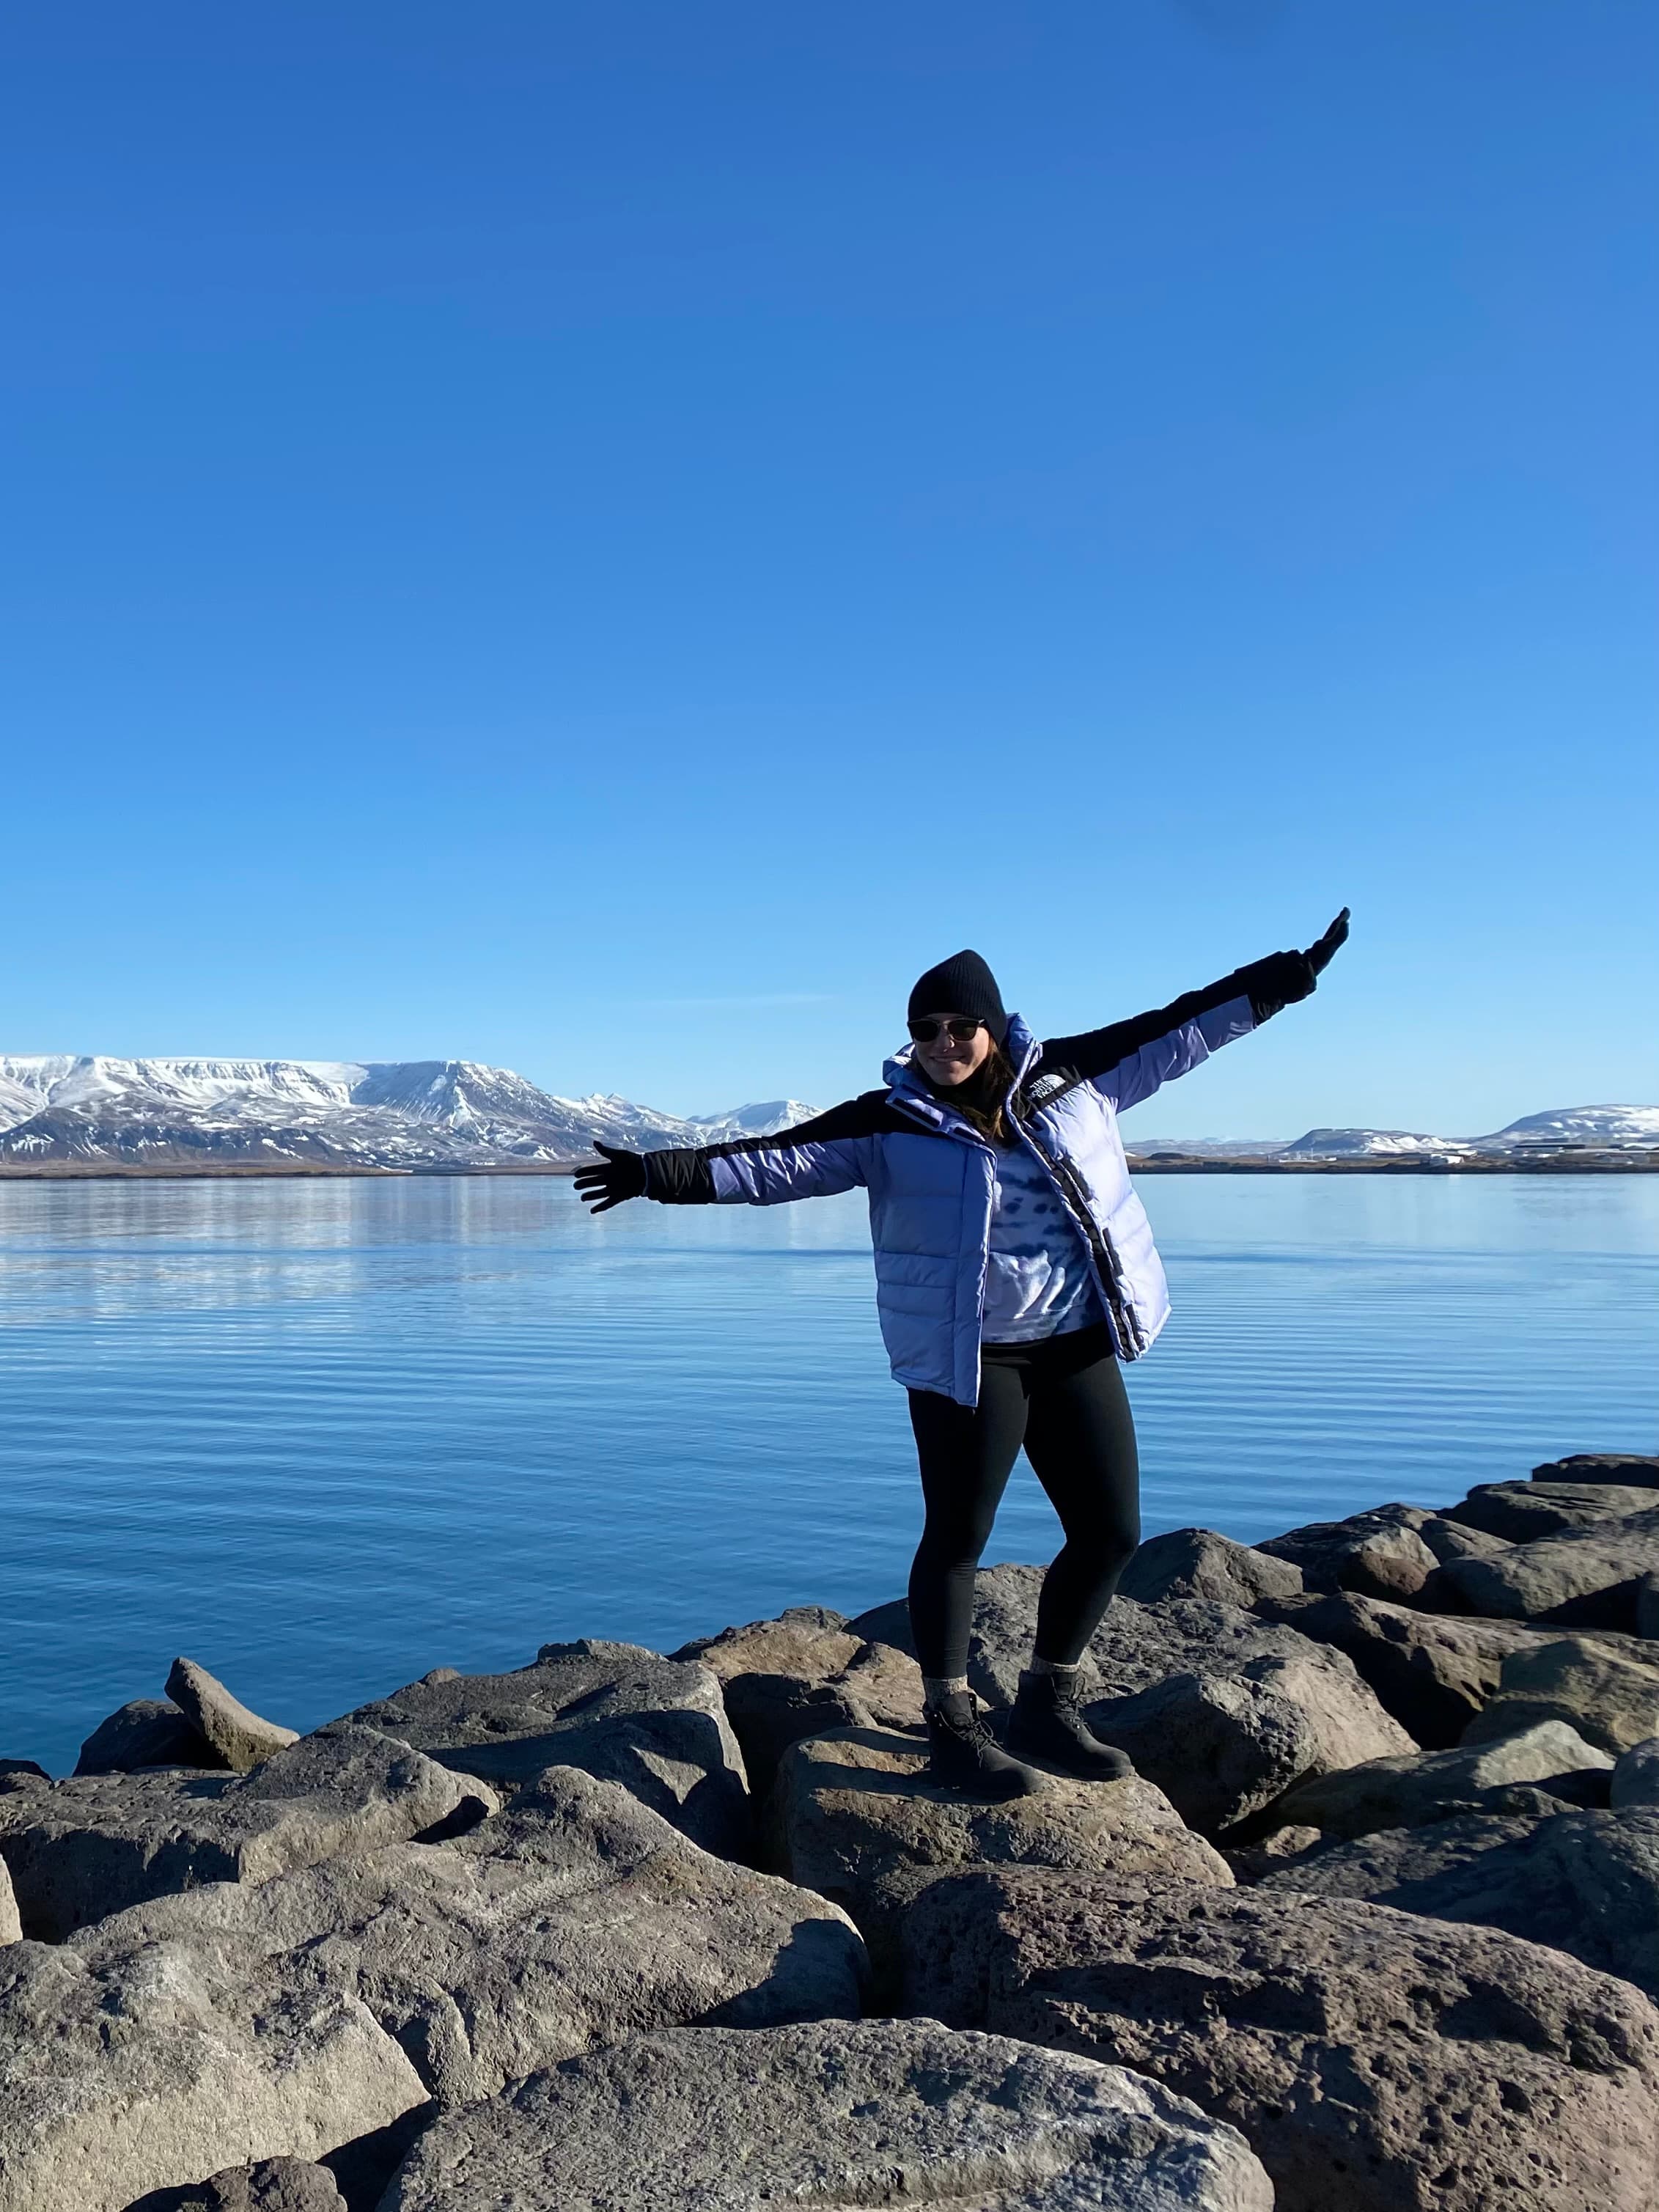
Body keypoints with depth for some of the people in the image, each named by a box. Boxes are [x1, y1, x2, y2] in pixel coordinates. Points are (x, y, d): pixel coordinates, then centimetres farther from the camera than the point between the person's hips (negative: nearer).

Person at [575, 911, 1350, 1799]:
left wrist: (1289, 975, 11)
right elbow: (777, 1162, -10)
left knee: (1110, 1532, 9)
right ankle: (951, 1728, 22)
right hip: (966, 1358, -4)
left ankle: (1046, 1709, 29)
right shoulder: (889, 1121, -5)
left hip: (1079, 1347, 5)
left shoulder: (1071, 1077, 4)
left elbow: (1178, 1028, 9)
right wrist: (661, 1174, -21)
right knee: (957, 1539, 3)